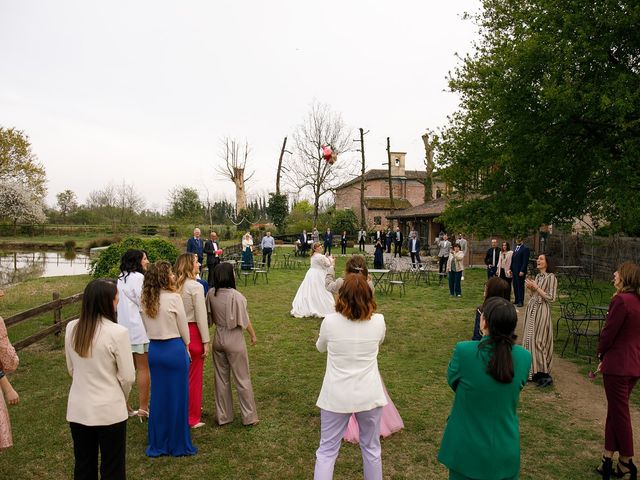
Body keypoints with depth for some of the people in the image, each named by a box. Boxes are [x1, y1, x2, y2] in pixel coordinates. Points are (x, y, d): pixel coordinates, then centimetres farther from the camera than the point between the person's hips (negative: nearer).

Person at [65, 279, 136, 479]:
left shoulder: (71, 328, -4)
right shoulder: (117, 332, -20)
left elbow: (71, 369, 8)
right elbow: (127, 377, -12)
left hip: (78, 410, 5)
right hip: (109, 411, -5)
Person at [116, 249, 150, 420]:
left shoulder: (121, 278, 14)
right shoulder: (138, 277, -13)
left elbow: (122, 303, 15)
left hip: (125, 327, 8)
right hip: (139, 329, -8)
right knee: (144, 369, 1)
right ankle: (143, 408, 7)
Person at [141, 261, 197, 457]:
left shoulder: (145, 300, 0)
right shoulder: (173, 298, -15)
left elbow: (147, 327, 6)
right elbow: (183, 327, -6)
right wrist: (186, 346, 8)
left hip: (154, 349, 6)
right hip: (174, 349, -5)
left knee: (158, 396, 16)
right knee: (177, 396, 7)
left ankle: (157, 443, 27)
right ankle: (178, 444, 18)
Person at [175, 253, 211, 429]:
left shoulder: (175, 286, 2)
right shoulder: (196, 287, -17)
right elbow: (201, 316, -16)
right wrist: (206, 341, -9)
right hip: (193, 332, -6)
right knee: (195, 377, 7)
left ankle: (183, 410, 39)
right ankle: (193, 418, 19)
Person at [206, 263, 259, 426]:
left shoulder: (211, 294, -6)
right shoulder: (235, 295, -21)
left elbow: (211, 318, 4)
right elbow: (244, 320, -13)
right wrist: (253, 335, 1)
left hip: (218, 338, 5)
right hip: (234, 339, -5)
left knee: (221, 379, 17)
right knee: (242, 379, 9)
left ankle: (223, 415, 28)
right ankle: (249, 416, 19)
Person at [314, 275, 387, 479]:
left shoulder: (330, 321, -13)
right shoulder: (378, 321, -10)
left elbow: (320, 347, 8)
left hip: (336, 396, -1)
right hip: (369, 395, 1)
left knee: (327, 451, 12)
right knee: (371, 449, 20)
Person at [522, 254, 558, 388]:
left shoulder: (551, 277, -11)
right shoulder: (537, 276, 13)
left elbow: (551, 298, -16)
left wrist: (536, 287, -16)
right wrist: (530, 288, 0)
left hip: (542, 311, -8)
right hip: (531, 309, 8)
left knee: (537, 341, -7)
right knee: (530, 339, 9)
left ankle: (544, 374, 2)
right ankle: (533, 371, 19)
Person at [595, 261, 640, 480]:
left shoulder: (621, 300, -21)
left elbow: (609, 331, -18)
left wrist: (601, 353, 2)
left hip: (617, 364, -8)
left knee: (619, 413, 5)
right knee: (616, 410, 16)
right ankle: (608, 458, 26)